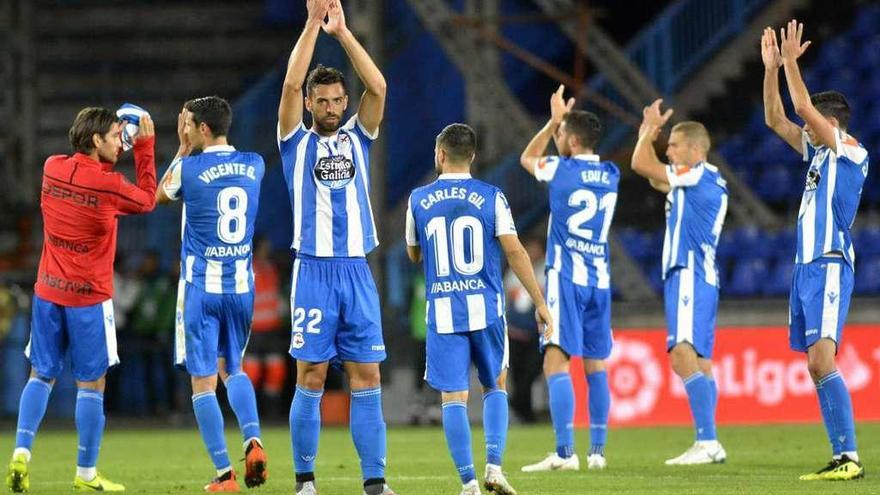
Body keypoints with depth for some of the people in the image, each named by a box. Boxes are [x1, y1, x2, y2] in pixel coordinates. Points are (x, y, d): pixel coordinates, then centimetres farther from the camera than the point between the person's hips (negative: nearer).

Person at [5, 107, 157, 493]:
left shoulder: (52, 168, 1)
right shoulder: (109, 185, -14)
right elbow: (147, 200, 6)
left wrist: (116, 142, 18)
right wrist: (145, 146, 8)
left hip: (48, 294, 5)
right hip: (89, 298, -5)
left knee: (41, 376, 14)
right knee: (91, 385, 4)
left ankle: (21, 451, -3)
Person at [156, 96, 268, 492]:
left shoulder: (188, 168, -10)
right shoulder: (254, 165, 3)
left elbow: (159, 195, 13)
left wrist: (183, 149, 18)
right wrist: (191, 150, 26)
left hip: (201, 287, -5)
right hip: (242, 285, 5)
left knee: (203, 381, 1)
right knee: (232, 368, 21)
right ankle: (253, 441, -3)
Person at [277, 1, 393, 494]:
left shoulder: (358, 138, 13)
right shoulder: (297, 141, 6)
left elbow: (378, 87, -1)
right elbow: (291, 85, -9)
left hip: (357, 270, 3)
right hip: (314, 271, -2)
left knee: (367, 376, 0)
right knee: (311, 378, -2)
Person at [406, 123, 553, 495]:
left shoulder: (418, 200, 4)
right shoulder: (491, 197, 0)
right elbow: (515, 252, -4)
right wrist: (540, 303, -1)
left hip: (442, 311, 0)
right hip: (485, 308, 0)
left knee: (453, 397, 1)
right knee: (495, 387, 17)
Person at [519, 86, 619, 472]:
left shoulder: (561, 169, -5)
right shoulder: (610, 176, 10)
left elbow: (527, 157, 19)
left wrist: (554, 119, 25)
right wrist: (562, 120, 32)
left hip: (566, 277, -6)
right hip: (600, 280, 6)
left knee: (556, 360, -11)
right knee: (596, 365, 11)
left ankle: (565, 451, -21)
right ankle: (597, 451, 12)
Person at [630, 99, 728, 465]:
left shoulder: (701, 174, -8)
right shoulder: (701, 182, 20)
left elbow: (640, 165, -11)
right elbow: (653, 176, 34)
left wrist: (650, 128, 4)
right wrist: (649, 133, 28)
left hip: (690, 276, -11)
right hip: (700, 278, 11)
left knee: (684, 355, -20)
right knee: (699, 362, 11)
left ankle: (706, 441, -28)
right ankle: (710, 445, 12)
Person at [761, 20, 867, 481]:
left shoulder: (849, 151, -7)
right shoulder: (817, 152, 16)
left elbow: (804, 108, -16)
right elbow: (775, 118, 20)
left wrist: (791, 61, -9)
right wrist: (772, 67, 14)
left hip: (829, 268, -9)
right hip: (806, 267, 9)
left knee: (822, 360, -19)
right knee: (815, 365, 5)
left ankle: (850, 457, -23)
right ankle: (841, 457, 5)